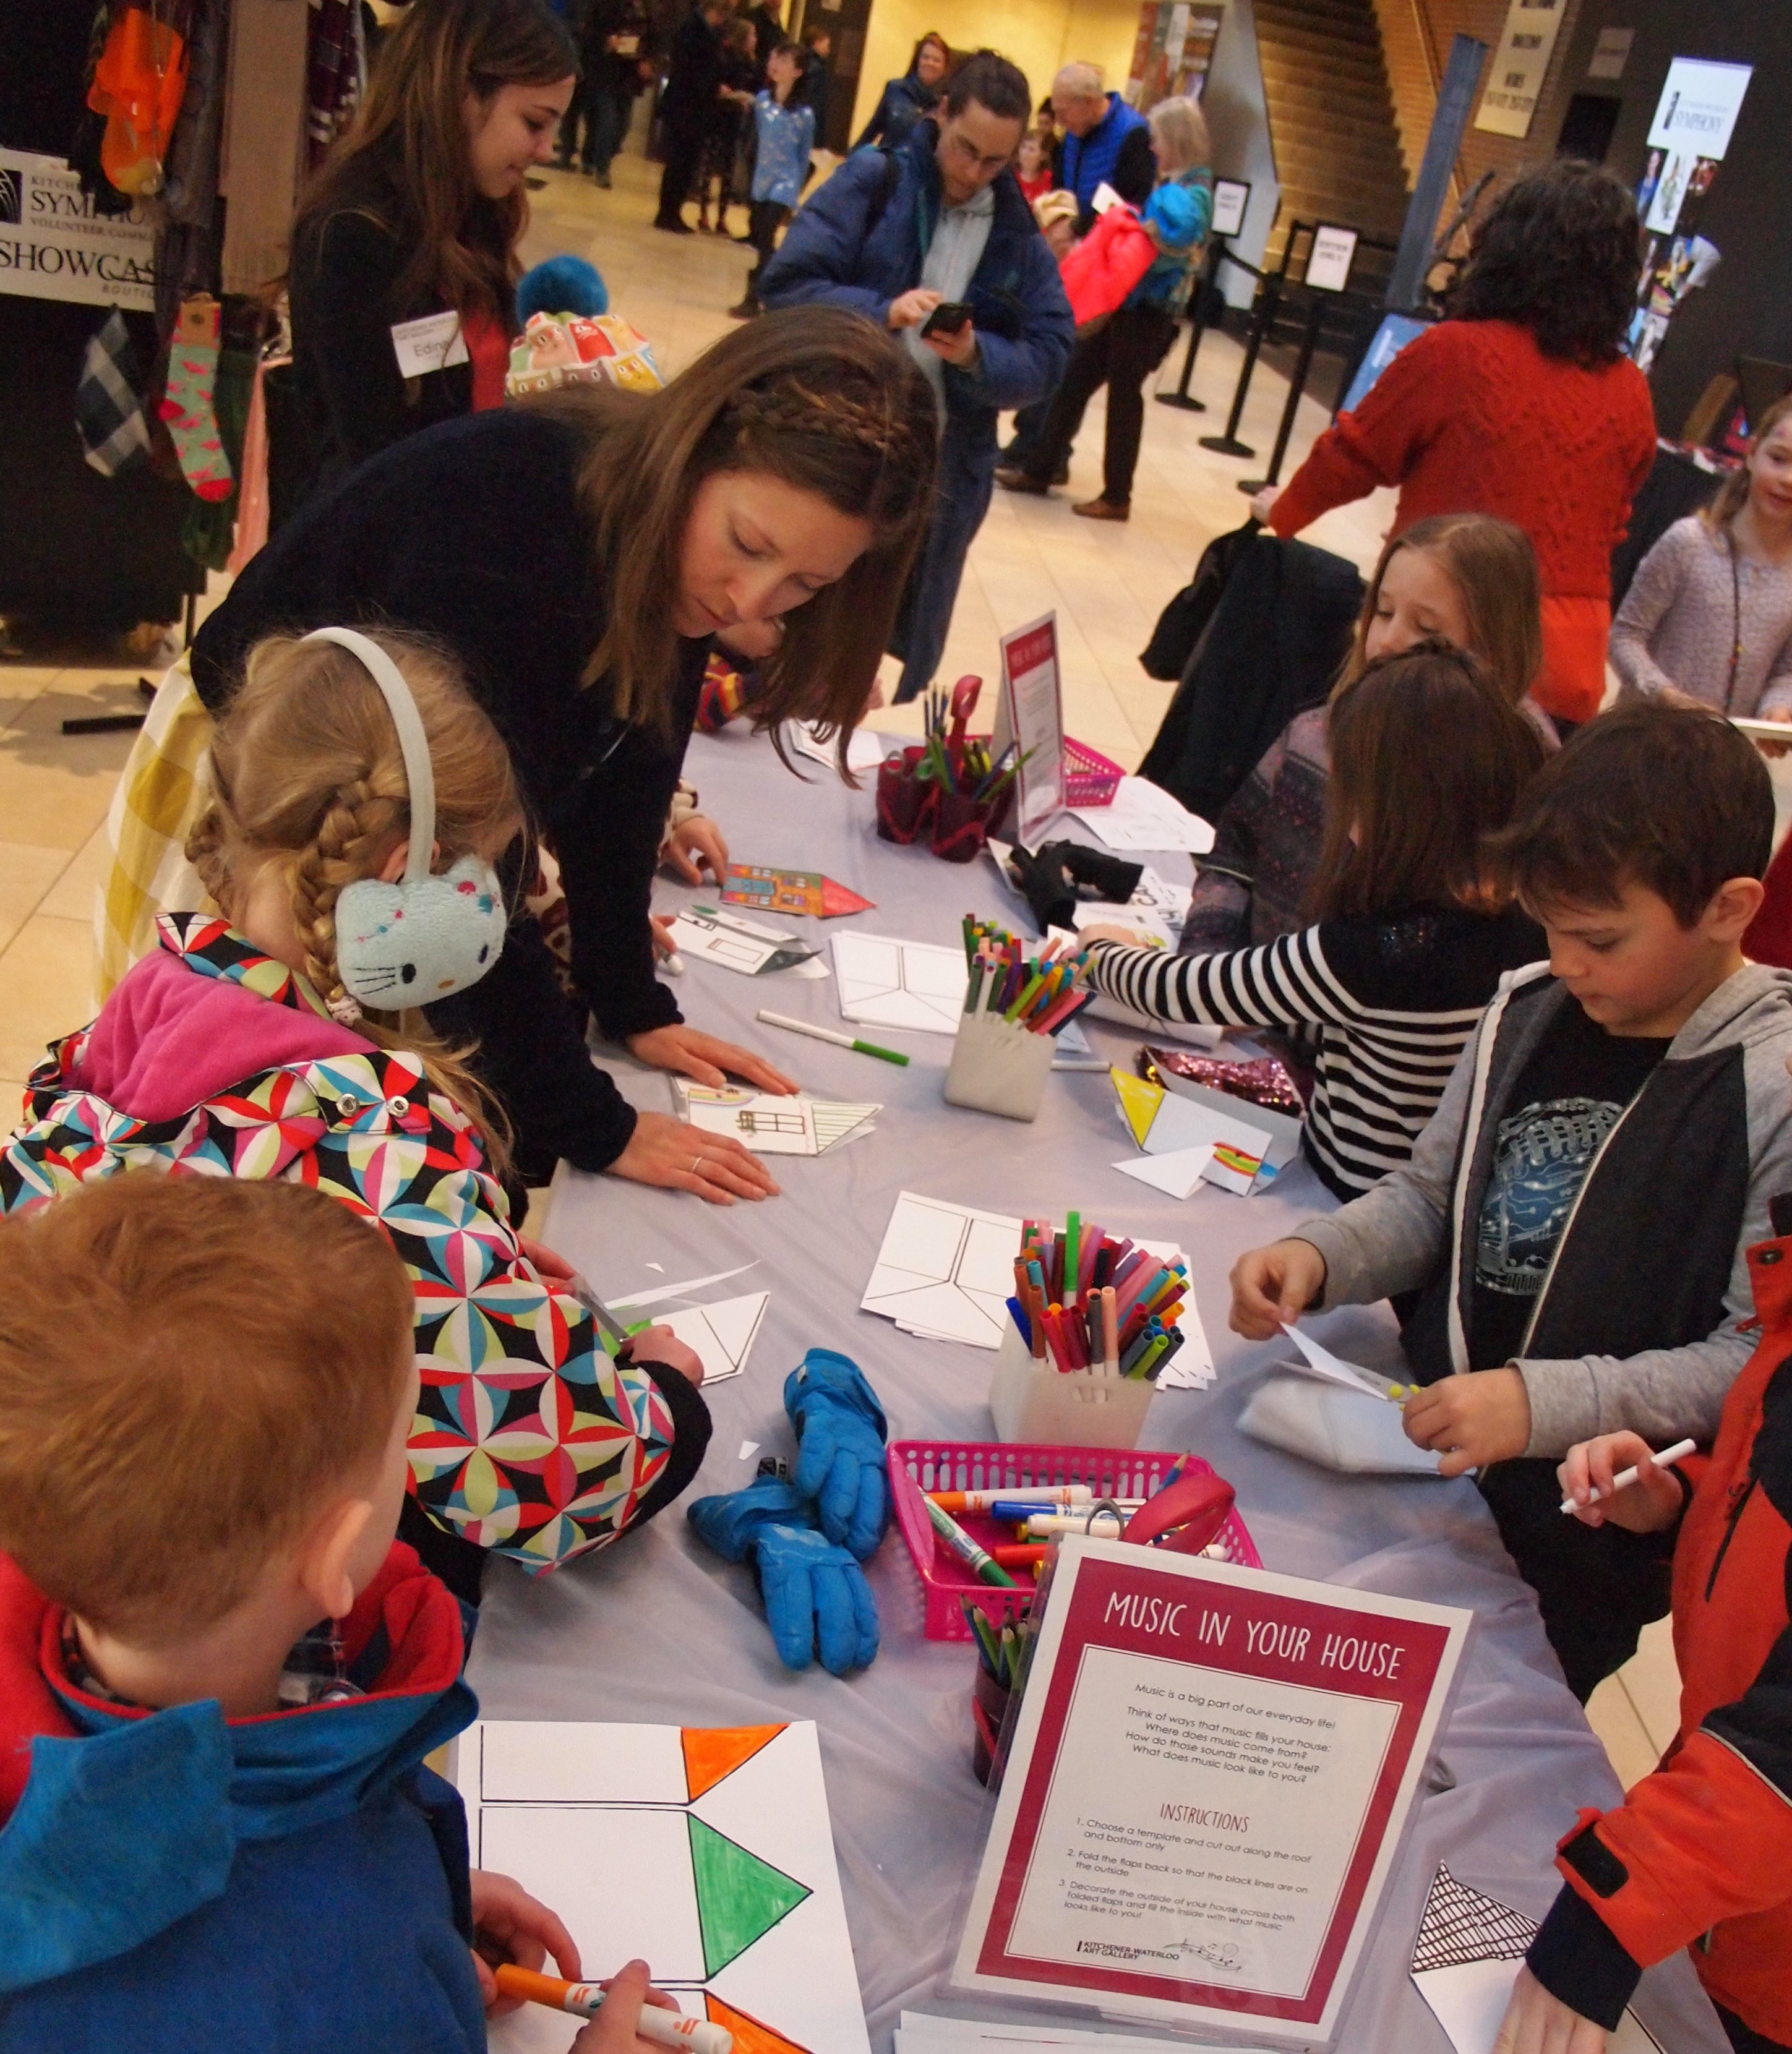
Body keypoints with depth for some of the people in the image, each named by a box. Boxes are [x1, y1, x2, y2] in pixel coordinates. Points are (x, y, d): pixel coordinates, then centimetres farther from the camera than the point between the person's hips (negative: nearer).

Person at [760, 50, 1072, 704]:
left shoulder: (1021, 237, 6)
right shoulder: (872, 181, -2)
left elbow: (1048, 358, 0)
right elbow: (786, 285, -11)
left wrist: (977, 356, -20)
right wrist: (882, 312, -26)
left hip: (942, 474, 3)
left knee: (906, 655, 13)